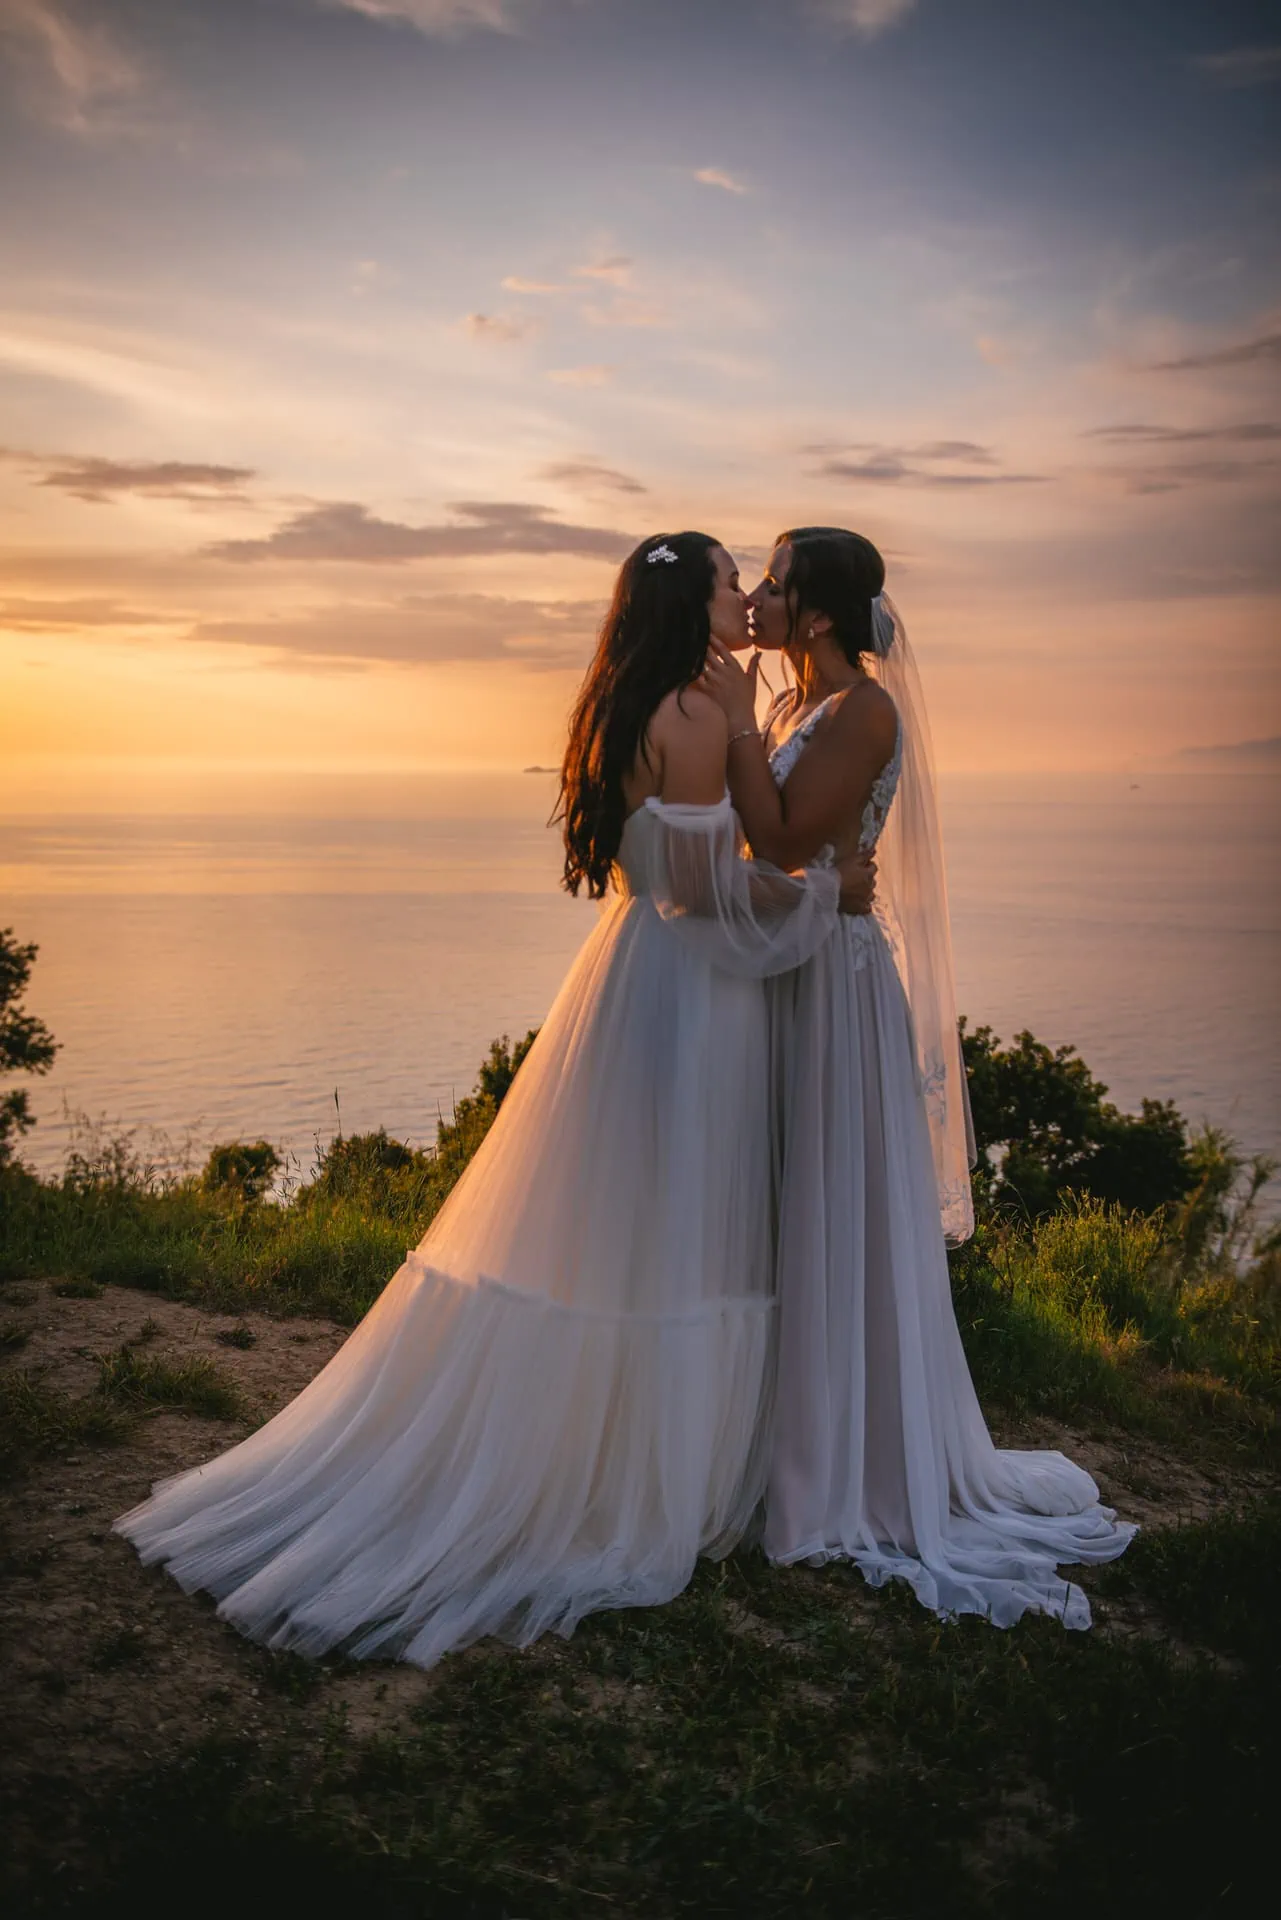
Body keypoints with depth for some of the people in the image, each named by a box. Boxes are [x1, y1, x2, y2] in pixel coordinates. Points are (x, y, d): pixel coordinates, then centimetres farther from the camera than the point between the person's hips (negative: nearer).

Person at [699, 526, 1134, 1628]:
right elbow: (760, 843, 11)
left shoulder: (864, 710, -15)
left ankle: (858, 1474, 17)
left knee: (838, 1219, 1)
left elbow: (783, 843, -22)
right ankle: (793, 1441, 33)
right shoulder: (791, 708, 12)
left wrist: (739, 724, -16)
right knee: (788, 1215, 16)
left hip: (836, 974, -9)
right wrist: (733, 718, 7)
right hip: (782, 969, 9)